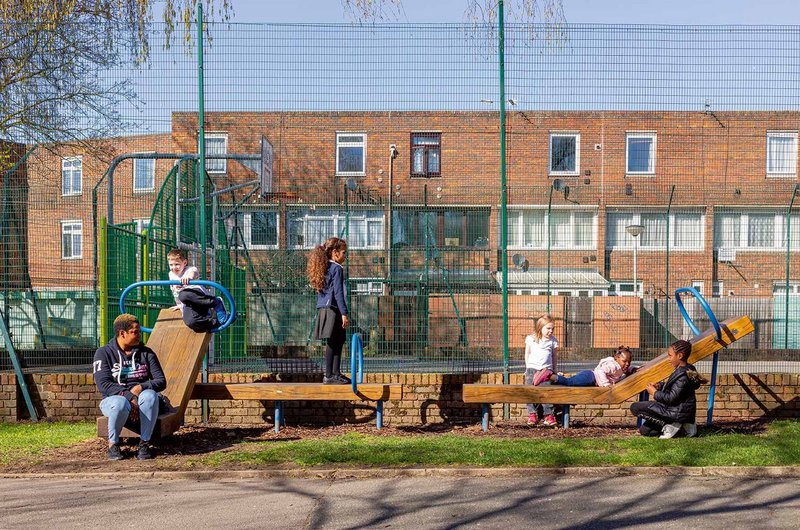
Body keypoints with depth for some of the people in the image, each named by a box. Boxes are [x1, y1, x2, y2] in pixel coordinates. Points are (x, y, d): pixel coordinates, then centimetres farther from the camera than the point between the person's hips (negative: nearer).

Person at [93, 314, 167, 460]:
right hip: (113, 400, -2)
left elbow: (161, 382, 3)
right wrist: (129, 397, -23)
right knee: (121, 403, -38)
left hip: (140, 401, 2)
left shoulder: (146, 353, 8)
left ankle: (144, 443, -24)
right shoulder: (103, 353, 1)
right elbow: (103, 384, -12)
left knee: (150, 395, -33)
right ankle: (113, 444, -15)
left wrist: (140, 388, -17)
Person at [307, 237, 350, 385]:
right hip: (333, 309, -9)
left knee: (338, 342, 13)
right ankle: (329, 376, -4)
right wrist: (344, 313, -16)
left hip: (323, 309, 9)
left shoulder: (324, 268, 17)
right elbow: (338, 293, -15)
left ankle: (335, 374, 16)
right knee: (333, 343, -6)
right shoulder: (337, 269, -9)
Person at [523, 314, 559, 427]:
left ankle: (549, 415, -11)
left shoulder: (552, 340, 10)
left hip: (546, 369, 0)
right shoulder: (530, 339, 6)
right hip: (532, 368, 0)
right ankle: (532, 414, -3)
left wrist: (553, 370, 18)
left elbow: (553, 356, 19)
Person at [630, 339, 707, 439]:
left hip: (678, 413, -11)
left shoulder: (683, 374, -23)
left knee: (635, 407, -11)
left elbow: (671, 398, -25)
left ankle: (669, 426, -10)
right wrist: (659, 386, 5)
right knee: (644, 430, 15)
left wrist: (655, 393, -11)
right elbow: (673, 386, 22)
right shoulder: (685, 370, 9)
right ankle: (680, 425, 8)